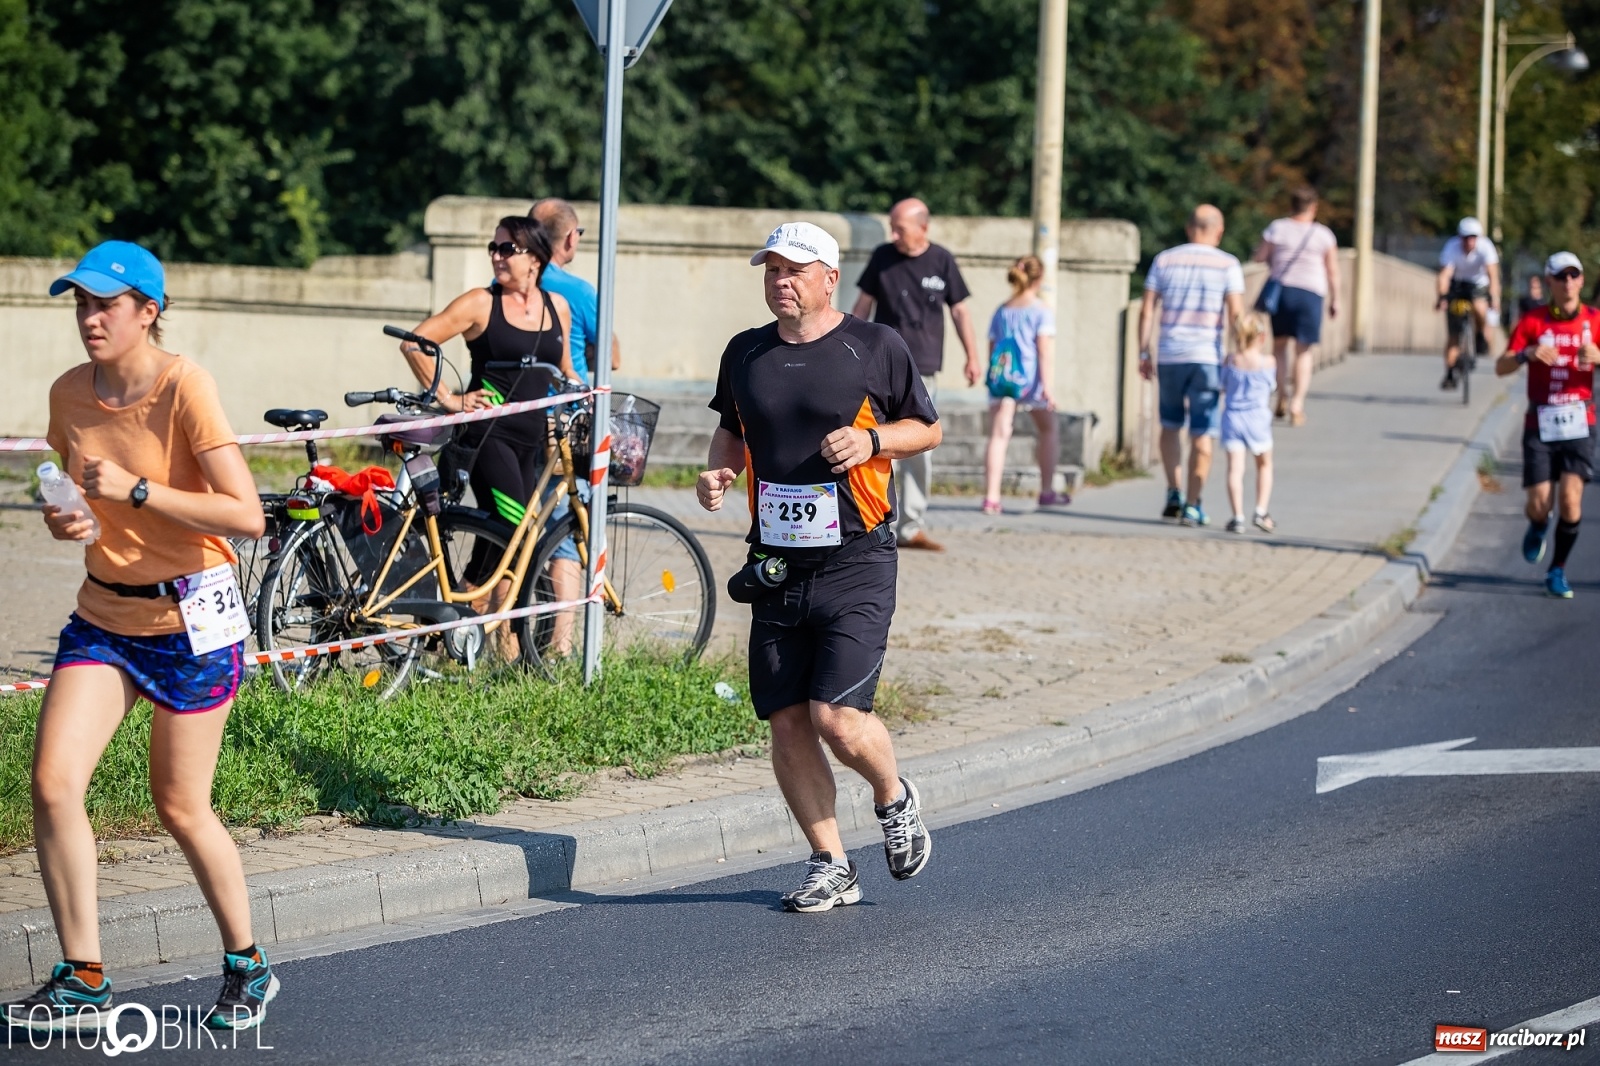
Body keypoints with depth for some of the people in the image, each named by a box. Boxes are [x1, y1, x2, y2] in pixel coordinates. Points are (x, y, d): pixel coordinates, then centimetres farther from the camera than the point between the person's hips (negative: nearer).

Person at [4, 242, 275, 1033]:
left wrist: (136, 490, -26)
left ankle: (247, 967, 26)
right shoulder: (69, 395, 2)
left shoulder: (183, 389, -16)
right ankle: (82, 982, -2)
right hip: (104, 613, 5)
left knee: (181, 810, 3)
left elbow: (246, 515, -21)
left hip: (189, 618, -5)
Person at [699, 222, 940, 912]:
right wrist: (718, 471, 4)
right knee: (787, 723, 2)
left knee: (837, 718, -14)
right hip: (775, 565, 5)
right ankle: (830, 867, 15)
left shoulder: (875, 348, -1)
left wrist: (872, 440, -11)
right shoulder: (745, 355, 11)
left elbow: (928, 429, 8)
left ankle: (894, 800, 17)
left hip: (855, 564, -4)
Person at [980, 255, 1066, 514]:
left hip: (1000, 374, 3)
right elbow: (1045, 350, -9)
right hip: (1029, 376, -3)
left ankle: (991, 496, -15)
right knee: (1047, 429, 19)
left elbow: (991, 348, 15)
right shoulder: (1041, 311, -2)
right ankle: (1047, 491, 26)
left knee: (998, 435, -3)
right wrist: (1047, 386, -12)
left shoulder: (1001, 311, 13)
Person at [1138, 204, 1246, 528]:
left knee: (1170, 425, 19)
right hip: (1209, 356, -2)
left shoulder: (1164, 260, 5)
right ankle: (1192, 505, 0)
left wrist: (1143, 353, 7)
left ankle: (1174, 492, 9)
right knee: (1202, 434, 2)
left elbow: (1146, 310, 2)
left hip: (1170, 356, 2)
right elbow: (1236, 313, -9)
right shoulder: (1227, 265, -1)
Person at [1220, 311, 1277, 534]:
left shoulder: (1230, 361, -1)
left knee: (1235, 468, -4)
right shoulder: (1268, 363, -6)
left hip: (1232, 418, 1)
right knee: (1264, 464, 21)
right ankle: (1261, 511, 13)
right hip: (1257, 419, -1)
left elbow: (1222, 388, 9)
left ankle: (1238, 516, -13)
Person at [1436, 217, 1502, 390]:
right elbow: (1444, 274, -35)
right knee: (1453, 332, -5)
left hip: (1479, 284, -1)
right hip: (1457, 284, 1)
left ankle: (1483, 337, -2)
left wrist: (1494, 297, -47)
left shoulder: (1485, 246, -26)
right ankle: (1450, 374, 1)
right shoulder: (1452, 248, -25)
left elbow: (1493, 274, -33)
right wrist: (1442, 296, -51)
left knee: (1479, 308, -33)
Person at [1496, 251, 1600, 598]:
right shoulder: (1533, 321, 0)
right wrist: (1526, 354, -24)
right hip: (1540, 425, 0)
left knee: (1570, 499, -13)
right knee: (1540, 504, -5)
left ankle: (1558, 571, 5)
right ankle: (1538, 527, 34)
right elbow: (1501, 367, -4)